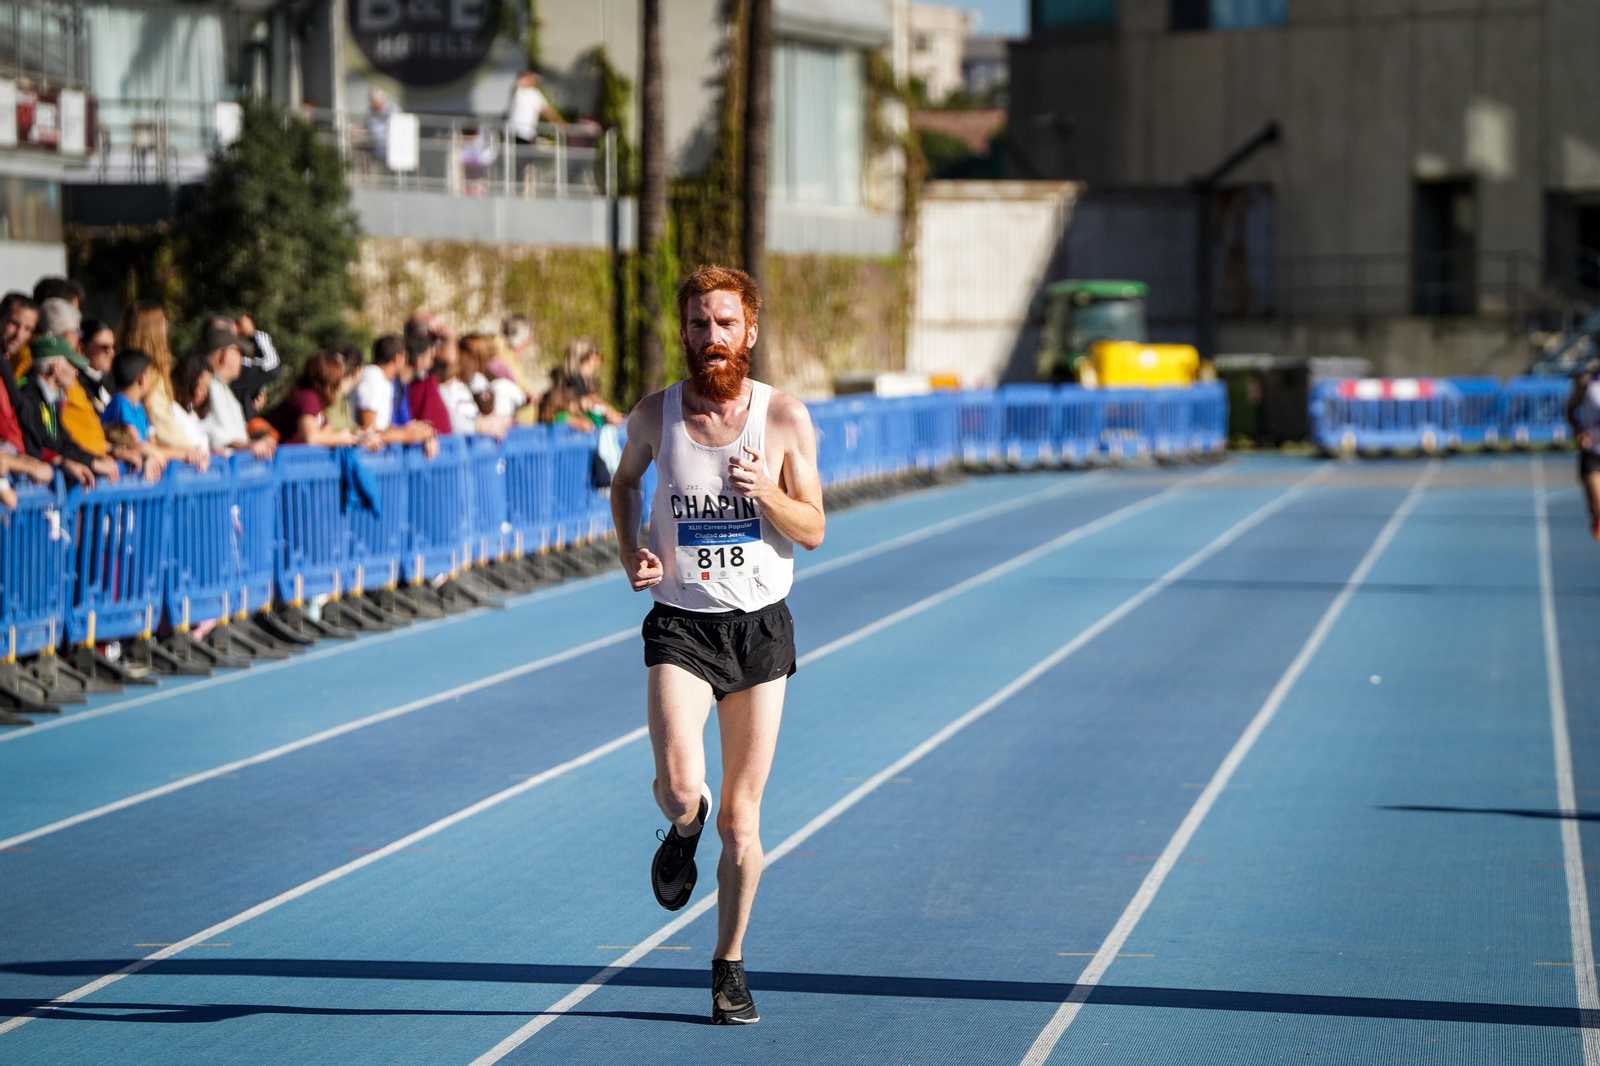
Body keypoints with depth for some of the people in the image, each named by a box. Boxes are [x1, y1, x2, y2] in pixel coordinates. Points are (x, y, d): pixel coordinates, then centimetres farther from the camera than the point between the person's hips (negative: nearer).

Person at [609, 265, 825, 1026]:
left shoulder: (785, 419, -4)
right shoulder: (654, 415, -2)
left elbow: (813, 531, -1)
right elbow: (625, 480, 18)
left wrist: (766, 491, -21)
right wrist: (629, 554, 0)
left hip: (761, 626, 0)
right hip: (681, 624, 0)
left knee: (740, 817, 5)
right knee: (679, 786, -22)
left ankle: (729, 965, 24)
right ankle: (683, 831, 17)